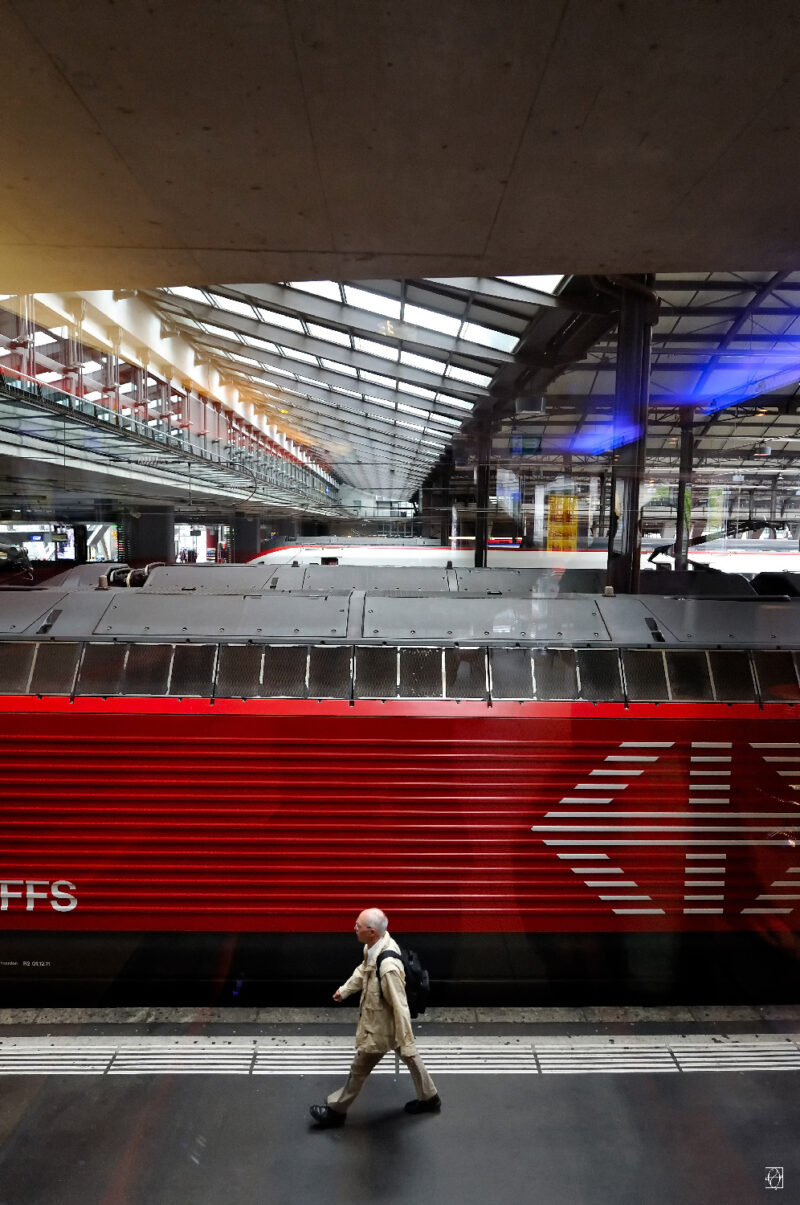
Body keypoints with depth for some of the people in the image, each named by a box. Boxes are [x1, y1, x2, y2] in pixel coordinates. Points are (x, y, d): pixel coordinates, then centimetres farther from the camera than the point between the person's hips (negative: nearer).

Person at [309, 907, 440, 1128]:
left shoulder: (388, 967, -41)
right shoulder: (379, 941, -15)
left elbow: (400, 1007, -31)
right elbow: (364, 969, 8)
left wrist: (407, 1044, -20)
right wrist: (344, 989, 19)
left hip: (381, 1027, -8)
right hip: (380, 1018, 8)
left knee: (359, 1069, 16)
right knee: (410, 1058, 27)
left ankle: (336, 1111, 39)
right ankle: (429, 1098, 48)